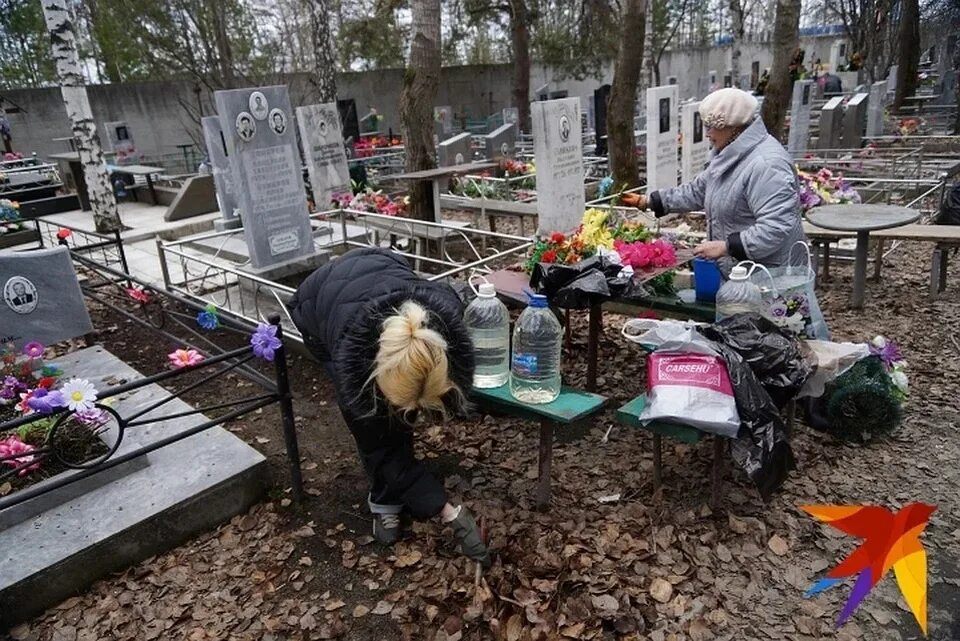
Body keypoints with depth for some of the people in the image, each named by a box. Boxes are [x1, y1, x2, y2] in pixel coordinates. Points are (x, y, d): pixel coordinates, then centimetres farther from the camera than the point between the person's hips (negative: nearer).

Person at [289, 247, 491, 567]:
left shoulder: (447, 312, -37)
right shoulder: (351, 356, -41)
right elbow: (379, 445, -27)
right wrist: (448, 512, -26)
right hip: (318, 302, -2)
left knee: (400, 413, -8)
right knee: (374, 423, -13)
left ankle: (387, 498, 11)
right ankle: (386, 500, 6)